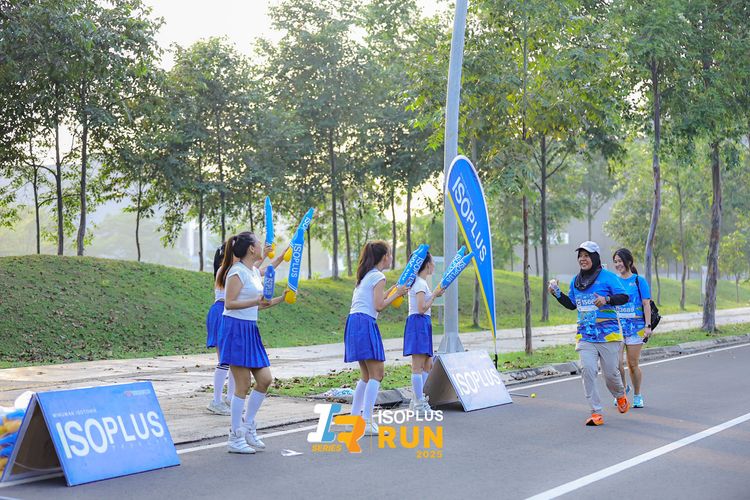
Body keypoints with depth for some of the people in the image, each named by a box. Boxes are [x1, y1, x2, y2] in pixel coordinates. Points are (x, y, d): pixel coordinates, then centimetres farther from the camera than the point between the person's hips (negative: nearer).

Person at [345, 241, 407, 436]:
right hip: (365, 324, -10)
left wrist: (388, 292, 25)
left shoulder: (365, 275, 22)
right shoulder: (378, 277, -6)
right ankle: (367, 423, -16)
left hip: (353, 323, 10)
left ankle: (355, 417, 17)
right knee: (376, 374, -10)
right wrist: (396, 294, -1)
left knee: (367, 375, 16)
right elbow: (379, 306, -13)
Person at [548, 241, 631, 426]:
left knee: (610, 373, 3)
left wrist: (607, 299, -23)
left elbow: (624, 297, -7)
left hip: (607, 334, -4)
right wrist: (557, 293, 11)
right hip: (585, 335, 4)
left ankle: (620, 396, 38)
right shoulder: (575, 281, 13)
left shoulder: (607, 276, -4)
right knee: (587, 370, -12)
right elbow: (572, 304, 24)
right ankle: (596, 412, -7)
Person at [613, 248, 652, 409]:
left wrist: (648, 326, -8)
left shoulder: (639, 281, 0)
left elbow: (646, 304, -1)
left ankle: (637, 396, 19)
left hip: (635, 325, -2)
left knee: (633, 364, 2)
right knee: (616, 362, -7)